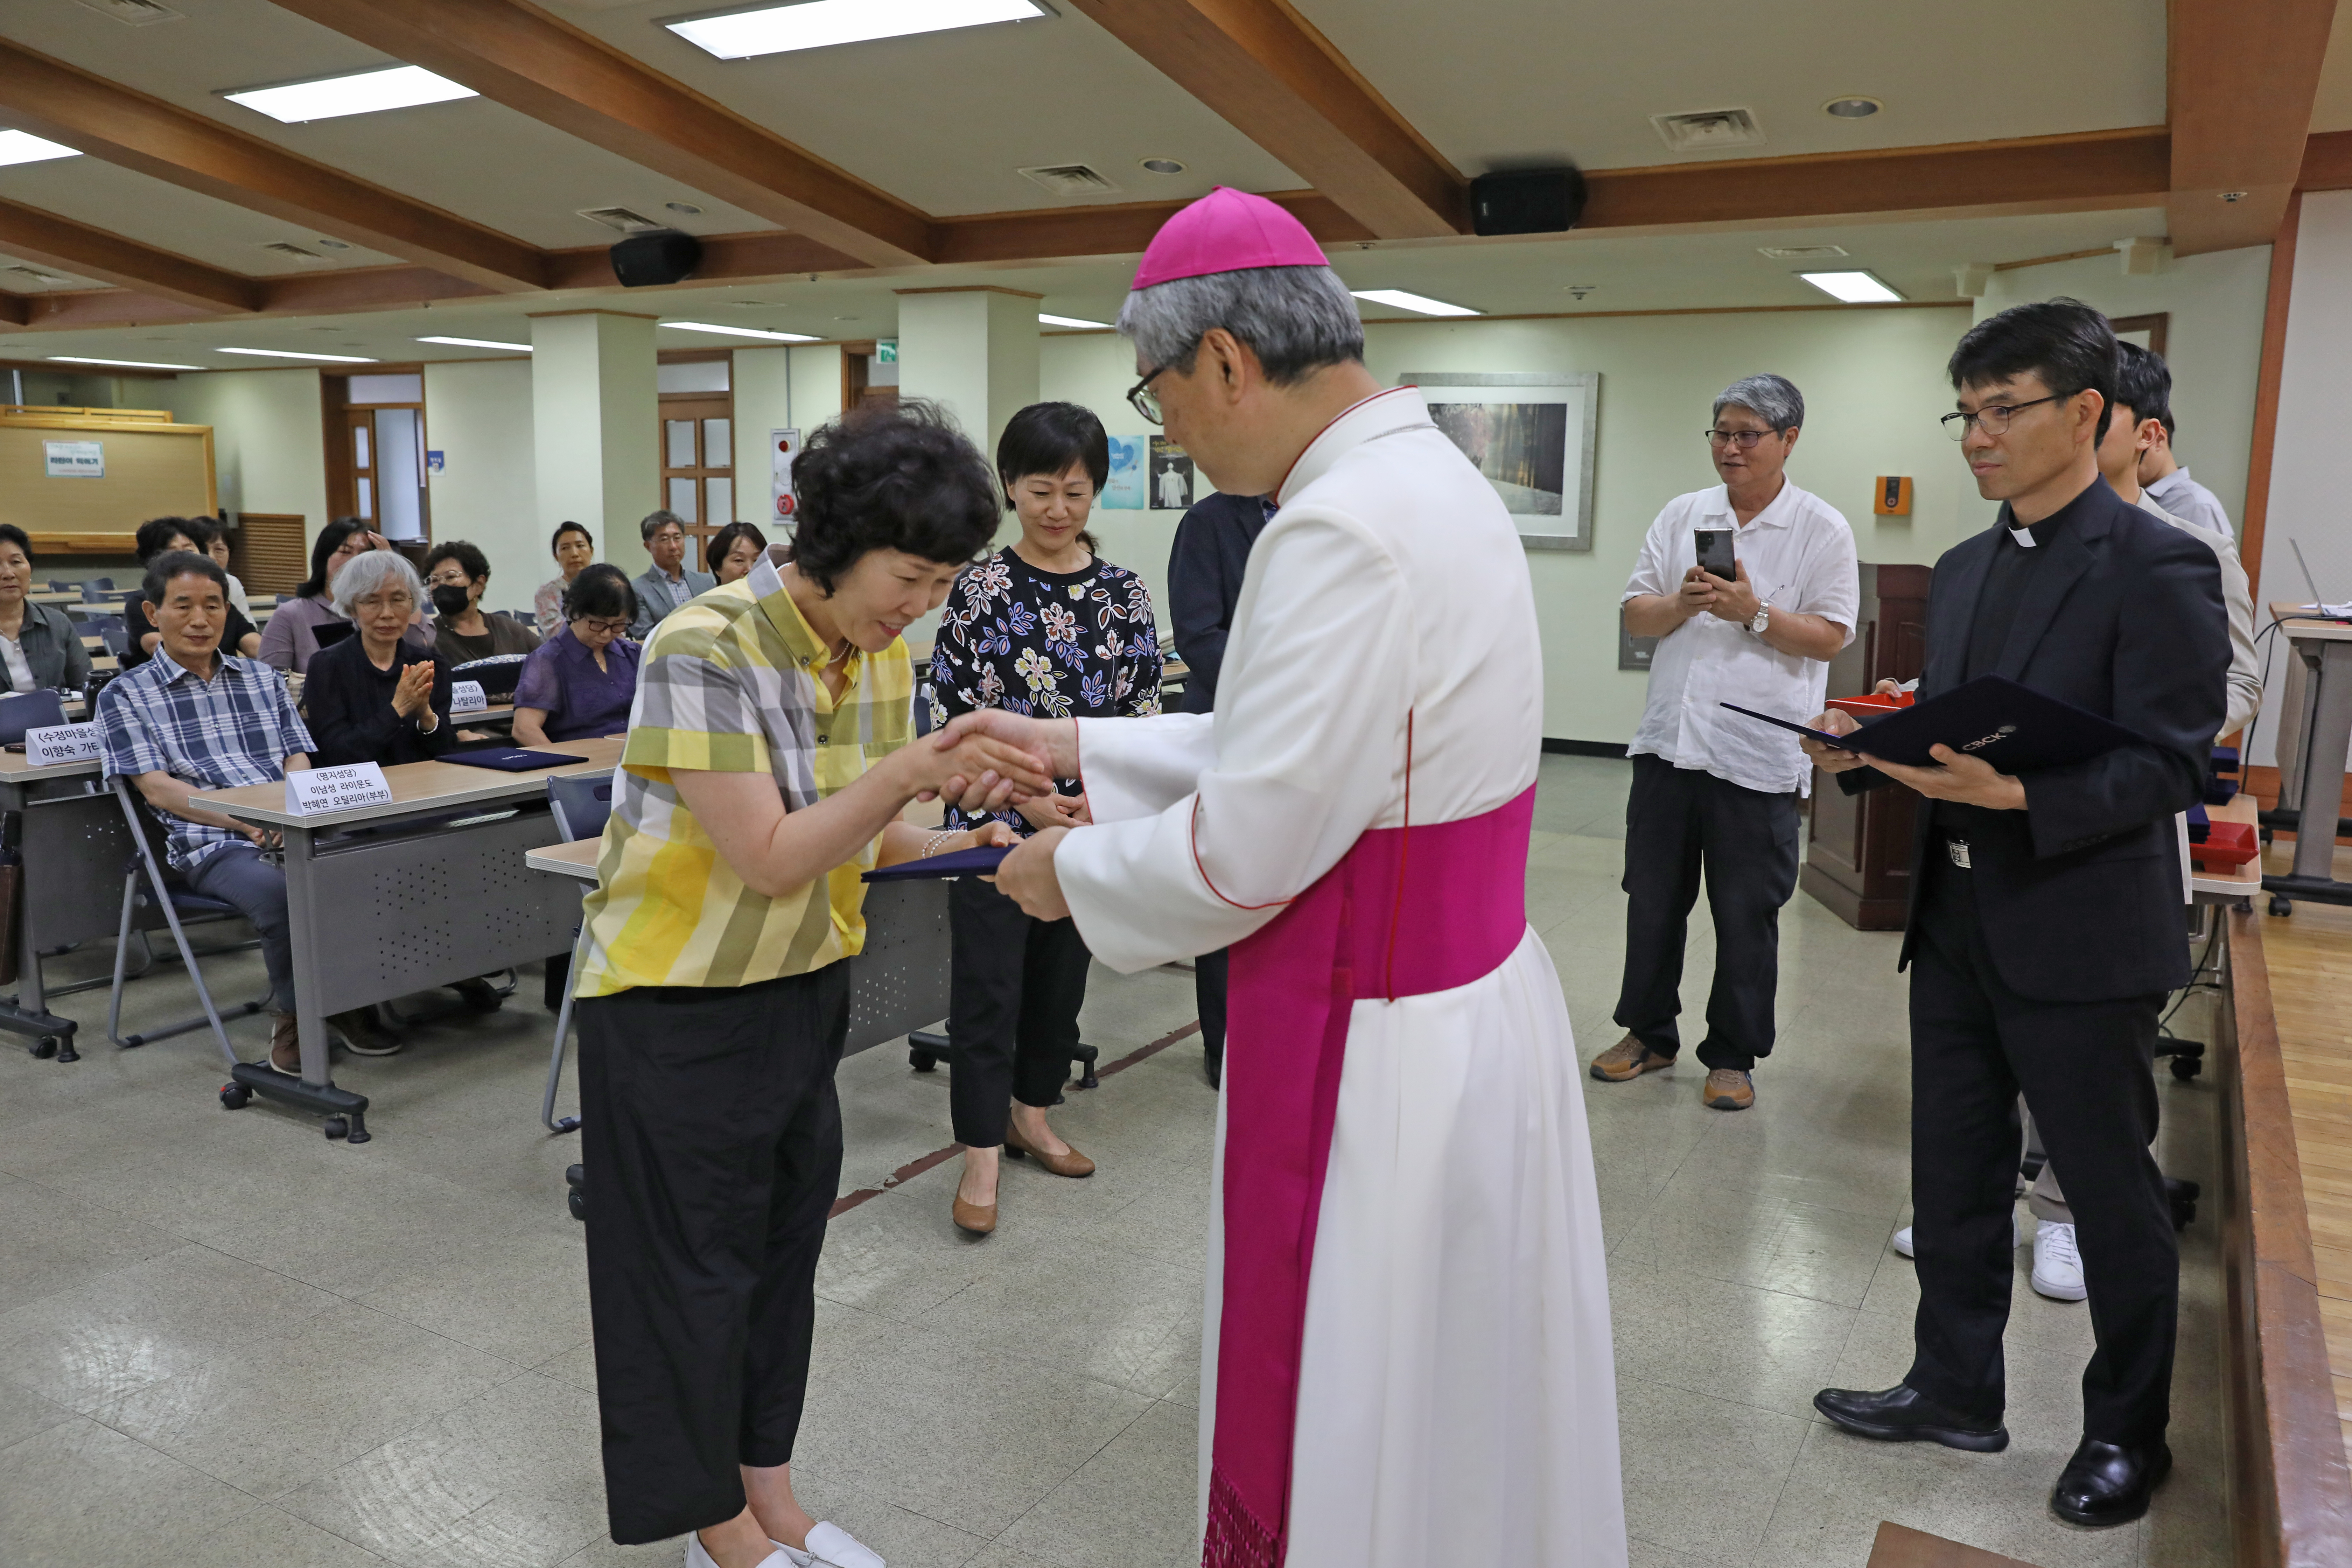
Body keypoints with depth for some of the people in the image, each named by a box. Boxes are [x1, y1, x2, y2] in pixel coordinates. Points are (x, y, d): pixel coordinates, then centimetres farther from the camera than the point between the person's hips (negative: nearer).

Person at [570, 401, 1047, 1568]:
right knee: (695, 1268, 7)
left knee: (784, 1249, 16)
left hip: (806, 991, 7)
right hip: (679, 1005, -7)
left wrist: (960, 839, -12)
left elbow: (853, 833, 5)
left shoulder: (882, 657, -2)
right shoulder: (707, 649, -24)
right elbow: (770, 860, -26)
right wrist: (909, 771, -35)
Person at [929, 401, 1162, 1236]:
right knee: (987, 987, 0)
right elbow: (953, 711, -7)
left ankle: (1030, 1114, 35)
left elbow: (1144, 713, 3)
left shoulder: (1126, 595, 2)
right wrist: (1025, 799, -15)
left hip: (1092, 823, 3)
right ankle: (982, 1158, 10)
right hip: (994, 821, -3)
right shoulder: (979, 589, -5)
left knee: (1062, 978, 15)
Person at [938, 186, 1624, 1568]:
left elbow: (1245, 851, -22)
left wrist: (1072, 869, -4)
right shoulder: (1431, 478, 8)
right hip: (1475, 1000, 10)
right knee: (1459, 1392, 25)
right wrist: (1080, 748, 15)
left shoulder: (1344, 531, -25)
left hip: (1375, 1055, -10)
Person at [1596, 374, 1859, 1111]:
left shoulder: (1822, 530, -1)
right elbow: (1636, 615, 7)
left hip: (1758, 757, -3)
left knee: (1747, 917, 5)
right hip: (1669, 743, 4)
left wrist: (1753, 612, -18)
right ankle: (1648, 1034, 27)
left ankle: (1734, 1056, 20)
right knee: (1652, 902, 12)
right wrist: (1682, 604, -13)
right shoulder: (1683, 515, 10)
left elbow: (1829, 637, -6)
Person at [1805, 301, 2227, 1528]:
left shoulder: (2155, 567, -12)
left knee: (2112, 1195, 10)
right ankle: (1954, 1390, 34)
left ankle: (2127, 1433, 30)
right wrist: (1869, 749, -5)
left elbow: (2171, 766, -16)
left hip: (2079, 941, -7)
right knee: (1953, 1177, 16)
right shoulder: (1963, 570, 12)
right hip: (1955, 921, 7)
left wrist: (2020, 794, -31)